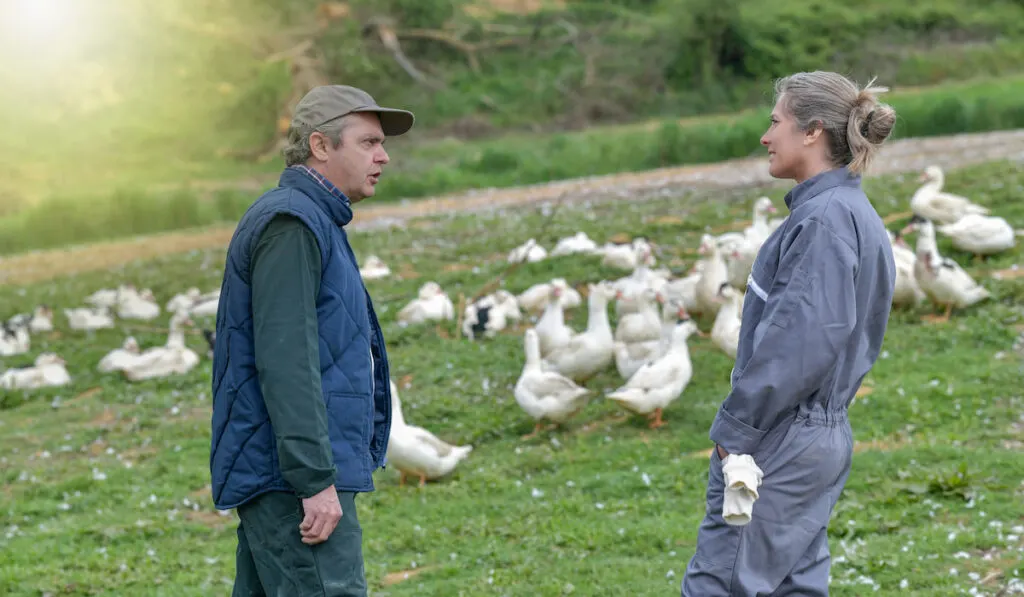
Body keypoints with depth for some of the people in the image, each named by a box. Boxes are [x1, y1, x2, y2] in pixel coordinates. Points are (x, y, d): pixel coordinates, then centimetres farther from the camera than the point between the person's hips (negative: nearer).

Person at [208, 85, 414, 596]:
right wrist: (317, 480, -24)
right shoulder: (291, 222, -11)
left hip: (285, 478, 10)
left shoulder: (308, 221, 22)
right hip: (294, 477, -10)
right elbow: (285, 360, -20)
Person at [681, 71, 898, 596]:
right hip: (826, 431, 10)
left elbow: (800, 340, -23)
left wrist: (736, 430, -18)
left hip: (781, 442, -10)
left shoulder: (825, 218, -16)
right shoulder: (857, 216, 14)